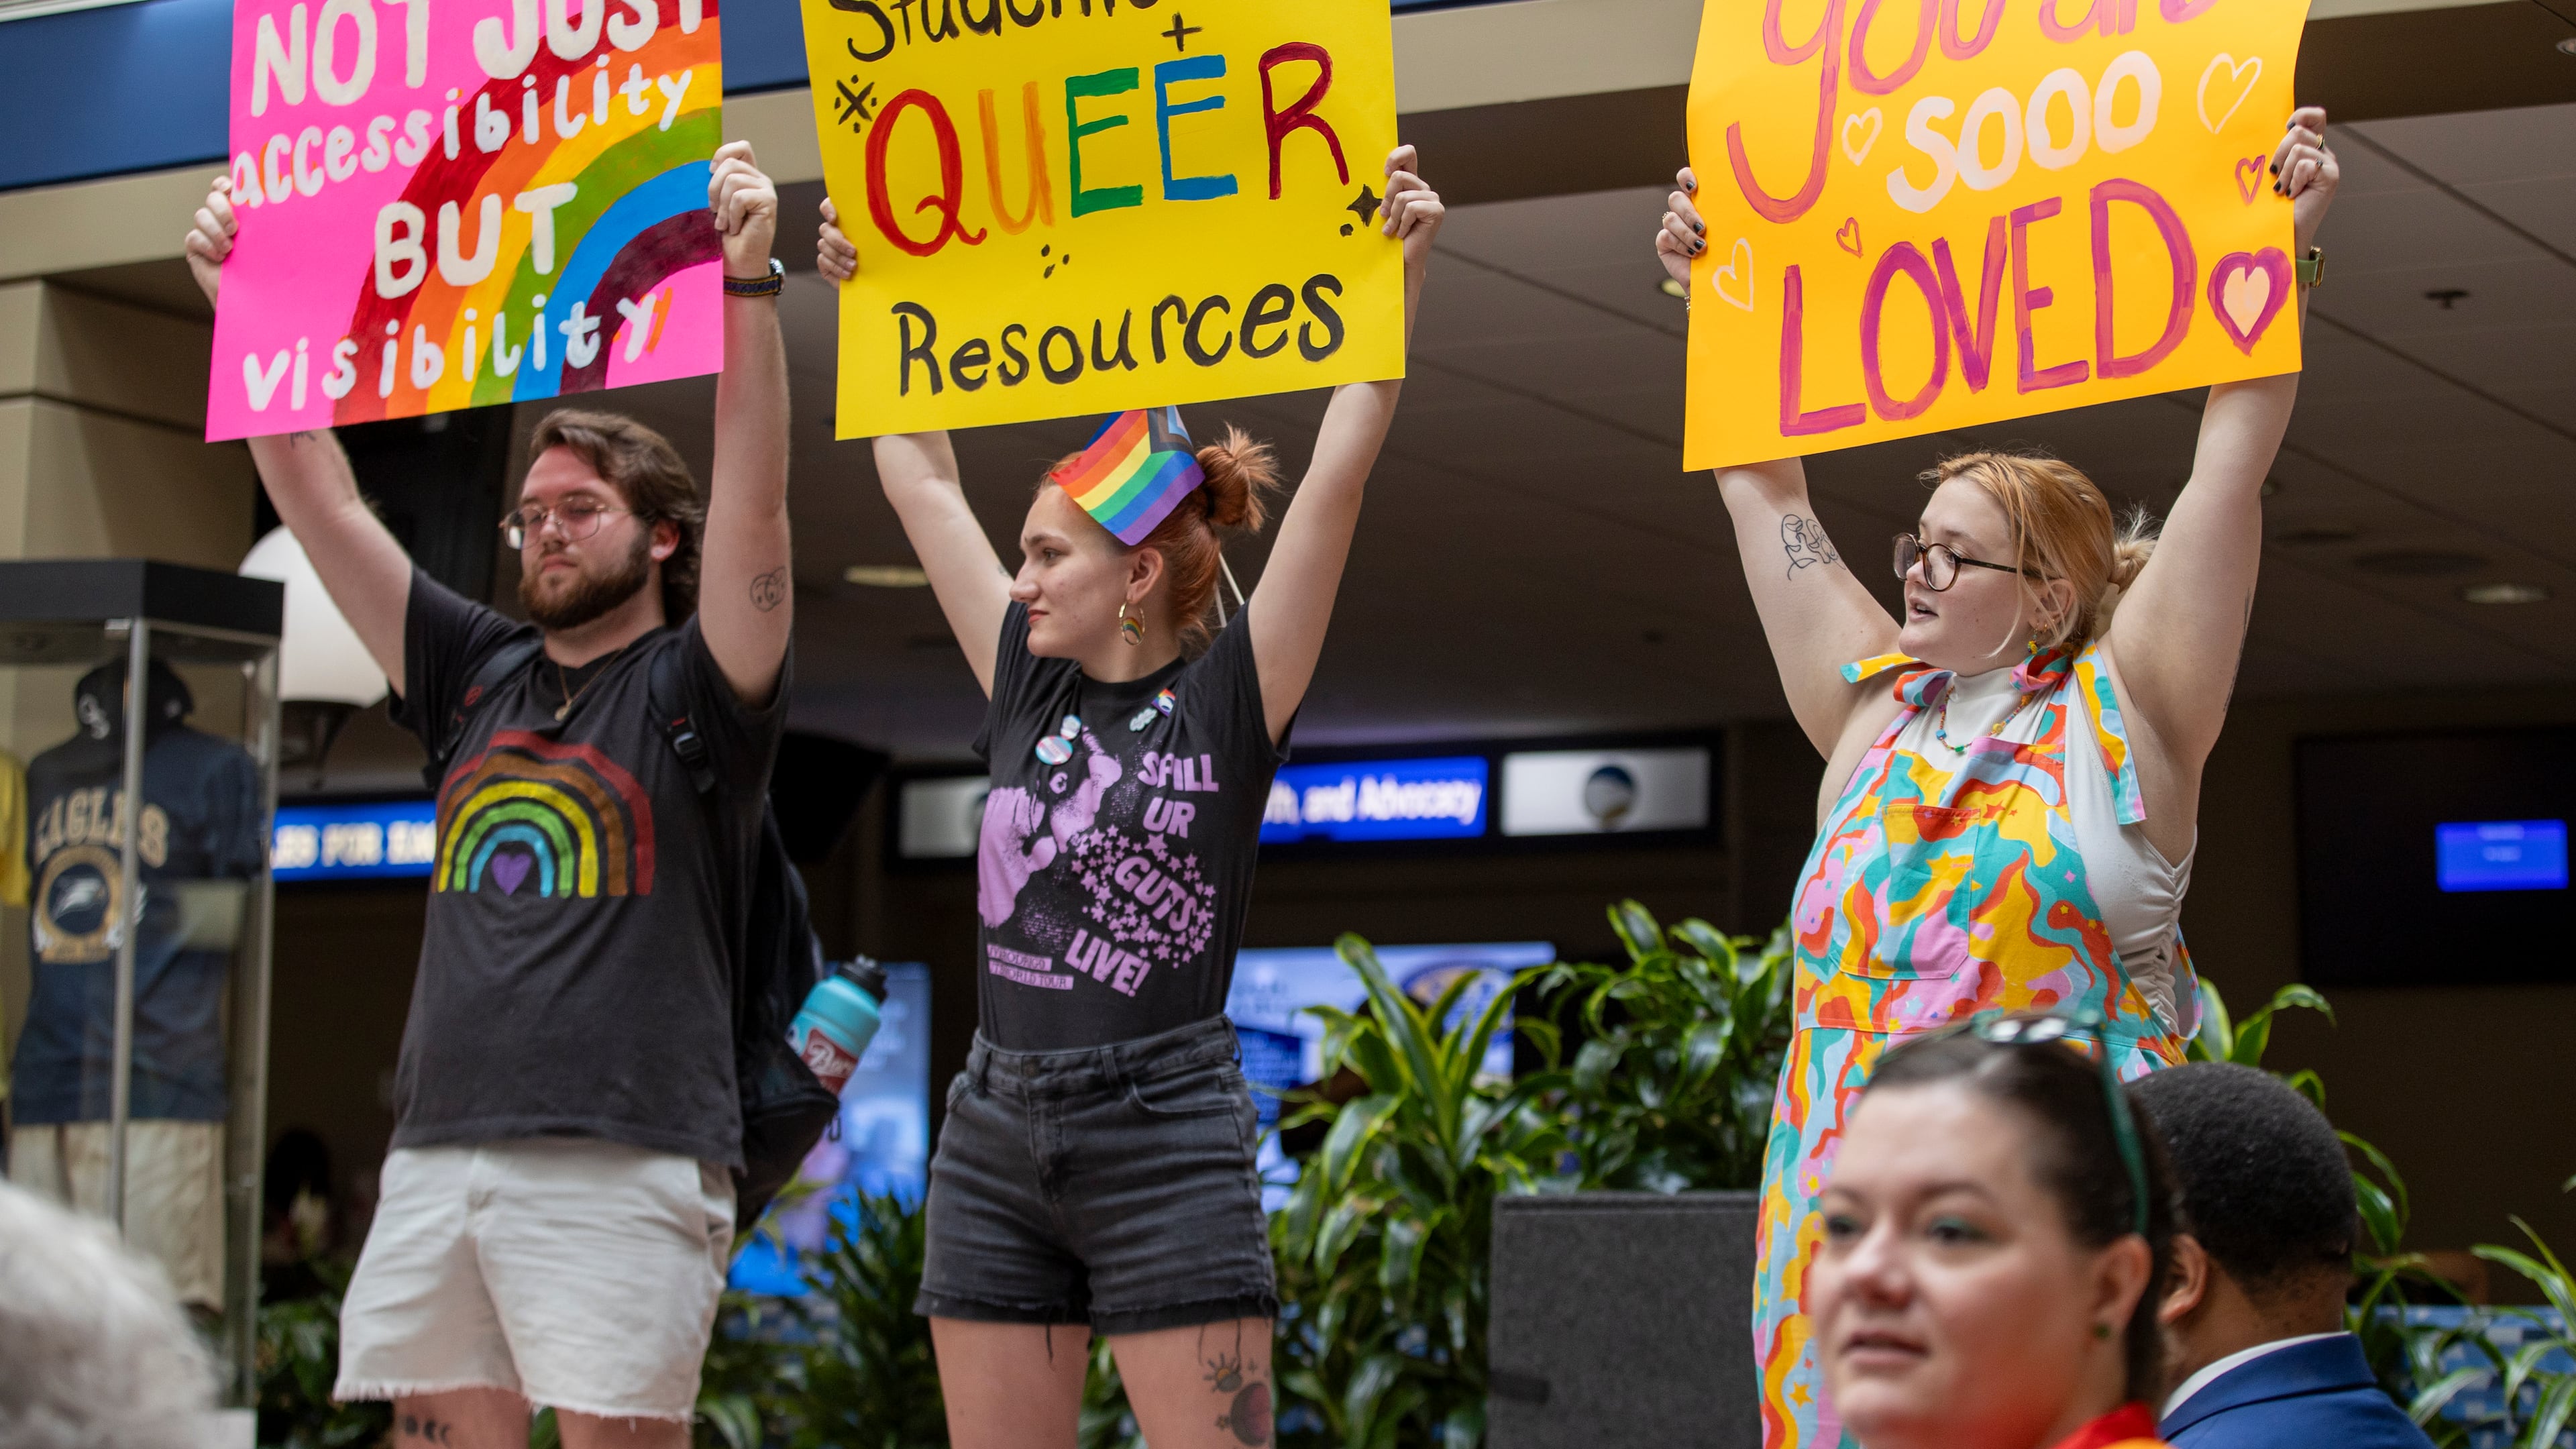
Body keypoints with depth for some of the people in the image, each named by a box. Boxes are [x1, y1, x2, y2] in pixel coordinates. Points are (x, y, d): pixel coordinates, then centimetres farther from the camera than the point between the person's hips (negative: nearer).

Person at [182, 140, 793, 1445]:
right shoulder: (476, 677, 18)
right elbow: (319, 505, 17)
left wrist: (747, 284, -22)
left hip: (621, 1164, -5)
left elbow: (752, 506, -12)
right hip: (440, 1144, 6)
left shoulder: (694, 688, 4)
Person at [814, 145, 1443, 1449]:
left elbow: (1342, 468, -9)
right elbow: (918, 476, 18)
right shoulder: (1027, 684, 11)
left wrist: (1397, 266, -13)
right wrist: (874, 291, 22)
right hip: (995, 1139, 6)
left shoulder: (1232, 697, -2)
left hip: (1167, 1138, -5)